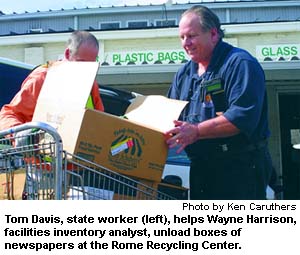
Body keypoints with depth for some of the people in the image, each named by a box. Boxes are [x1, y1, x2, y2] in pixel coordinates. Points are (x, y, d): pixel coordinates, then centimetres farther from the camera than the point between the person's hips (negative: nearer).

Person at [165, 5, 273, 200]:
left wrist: (196, 131, -25)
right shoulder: (184, 73, 15)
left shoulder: (240, 63, -11)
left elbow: (244, 116, -23)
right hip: (201, 167, 8)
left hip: (241, 167, -8)